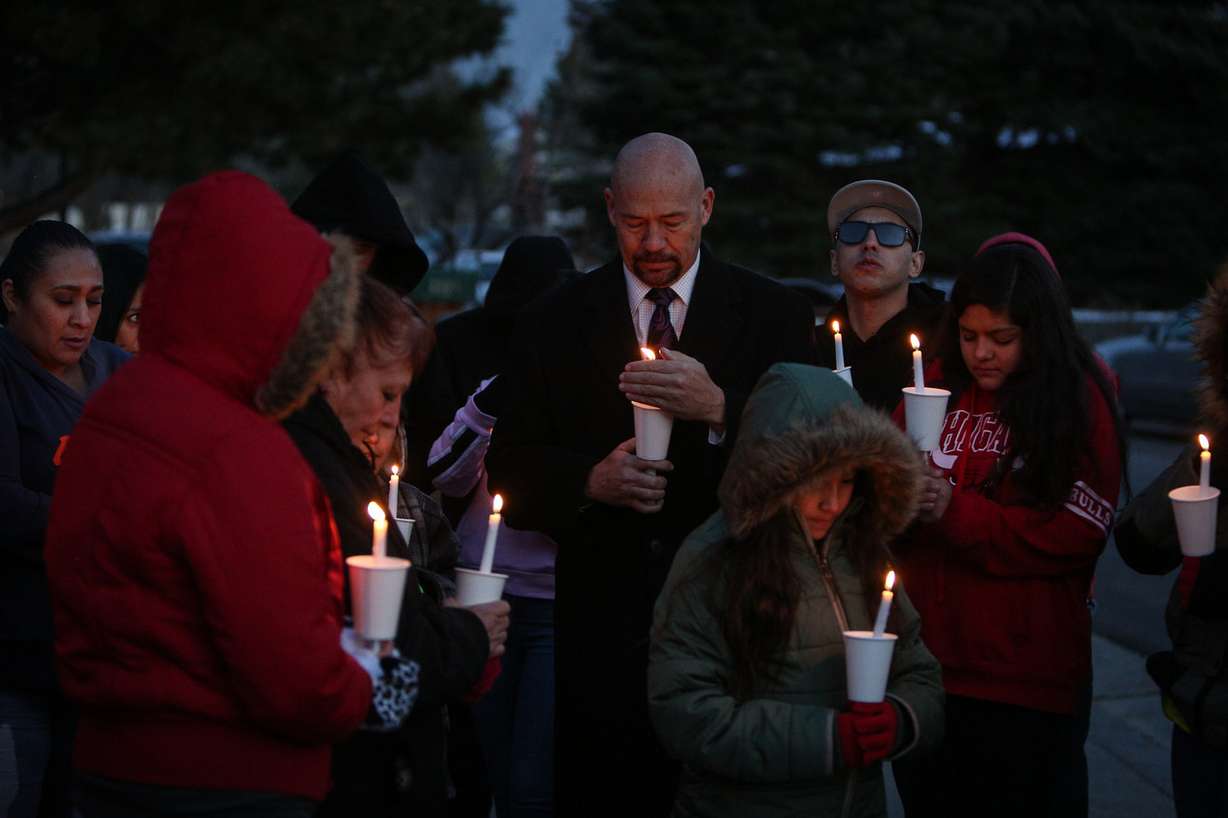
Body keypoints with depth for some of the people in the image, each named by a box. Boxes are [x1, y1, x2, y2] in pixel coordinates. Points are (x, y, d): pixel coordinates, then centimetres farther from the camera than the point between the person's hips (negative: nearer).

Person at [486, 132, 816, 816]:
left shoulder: (775, 316, 5)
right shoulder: (555, 323, 7)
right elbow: (512, 469, 7)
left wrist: (720, 410, -21)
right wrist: (591, 481, -13)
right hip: (602, 625, 1)